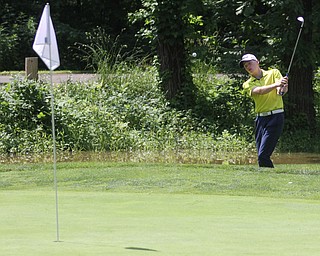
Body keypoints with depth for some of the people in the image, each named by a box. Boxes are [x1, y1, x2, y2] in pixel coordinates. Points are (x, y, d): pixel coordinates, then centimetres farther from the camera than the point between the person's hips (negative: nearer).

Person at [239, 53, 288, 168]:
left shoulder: (273, 73, 6)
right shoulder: (247, 84, 10)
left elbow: (282, 89, -11)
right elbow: (259, 91, -12)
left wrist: (282, 89, -38)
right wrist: (275, 85, -31)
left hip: (275, 117, -5)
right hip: (260, 119, 5)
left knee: (263, 156, -16)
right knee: (262, 156, 3)